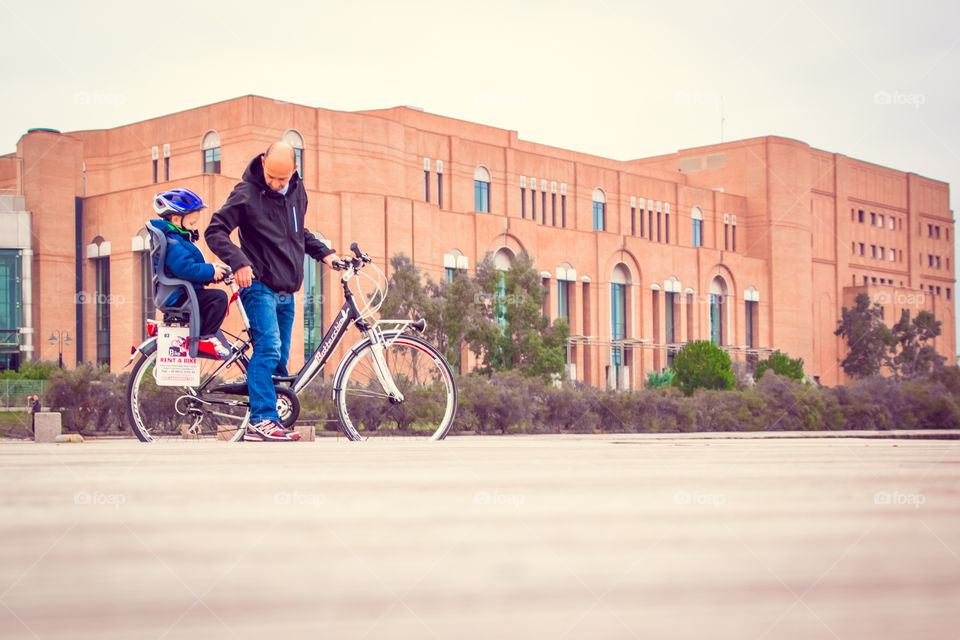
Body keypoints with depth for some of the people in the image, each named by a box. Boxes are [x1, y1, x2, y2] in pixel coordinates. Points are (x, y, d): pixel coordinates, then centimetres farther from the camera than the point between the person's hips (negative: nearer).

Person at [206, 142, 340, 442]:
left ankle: (269, 420, 14)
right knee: (269, 347, -20)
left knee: (279, 359, 8)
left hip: (286, 291, 7)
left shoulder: (297, 191, 11)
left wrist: (324, 252, 11)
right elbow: (215, 231, -10)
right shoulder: (247, 193, -9)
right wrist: (238, 262, -24)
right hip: (259, 285, -7)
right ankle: (261, 420, -21)